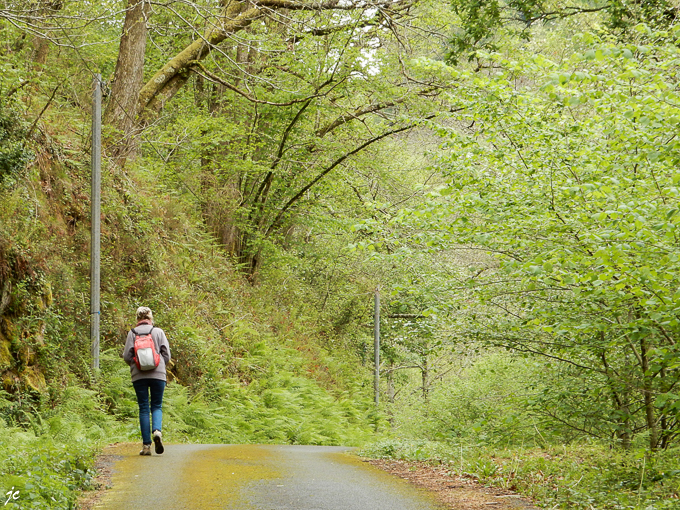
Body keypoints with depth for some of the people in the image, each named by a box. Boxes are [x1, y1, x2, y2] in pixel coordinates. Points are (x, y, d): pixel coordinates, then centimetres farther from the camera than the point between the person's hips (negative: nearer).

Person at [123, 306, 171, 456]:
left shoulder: (132, 333, 2)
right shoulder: (158, 332, 2)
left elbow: (127, 356, 0)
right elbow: (167, 354, 2)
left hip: (139, 376, 0)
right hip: (158, 375, 0)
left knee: (143, 408, 5)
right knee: (157, 406, 10)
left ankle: (146, 444, 0)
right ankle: (157, 431, -19)